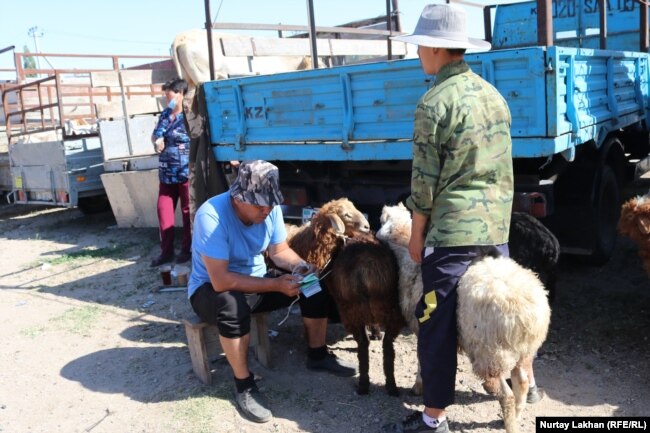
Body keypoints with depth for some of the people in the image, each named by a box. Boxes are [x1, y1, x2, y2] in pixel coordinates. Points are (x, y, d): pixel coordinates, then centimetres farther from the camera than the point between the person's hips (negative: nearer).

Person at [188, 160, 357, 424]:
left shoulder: (269, 208, -14)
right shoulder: (211, 215, -32)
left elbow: (279, 251, -1)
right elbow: (221, 281, -35)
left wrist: (298, 265, -23)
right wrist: (276, 285, -34)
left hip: (256, 282, 6)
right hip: (210, 290, -6)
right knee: (232, 305, -39)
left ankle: (317, 356, 11)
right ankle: (244, 385, -19)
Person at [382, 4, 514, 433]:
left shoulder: (435, 102, -13)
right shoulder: (494, 95, 10)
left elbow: (425, 179, -11)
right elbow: (500, 167, 16)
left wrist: (416, 234, -1)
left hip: (453, 232, -7)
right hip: (497, 227, 8)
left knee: (437, 324, 1)